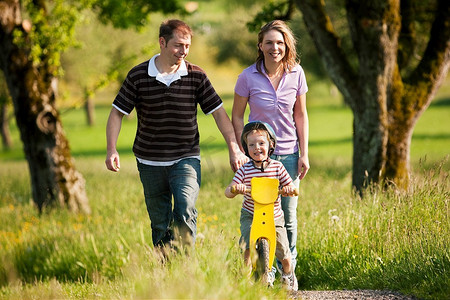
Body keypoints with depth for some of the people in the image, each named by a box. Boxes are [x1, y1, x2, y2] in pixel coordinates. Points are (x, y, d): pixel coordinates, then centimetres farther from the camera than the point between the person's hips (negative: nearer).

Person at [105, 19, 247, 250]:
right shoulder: (138, 75, -4)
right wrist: (111, 150, -11)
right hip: (150, 162, 1)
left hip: (186, 159, -1)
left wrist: (234, 149, -6)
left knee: (185, 211, -23)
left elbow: (218, 112, 1)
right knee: (159, 224, 8)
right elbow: (117, 113, 1)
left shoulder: (196, 76, -3)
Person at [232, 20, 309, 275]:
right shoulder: (248, 76, -8)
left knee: (289, 216, 3)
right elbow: (237, 116, 1)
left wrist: (304, 154, 3)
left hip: (288, 154, 2)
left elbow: (301, 115, 6)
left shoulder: (296, 74, -2)